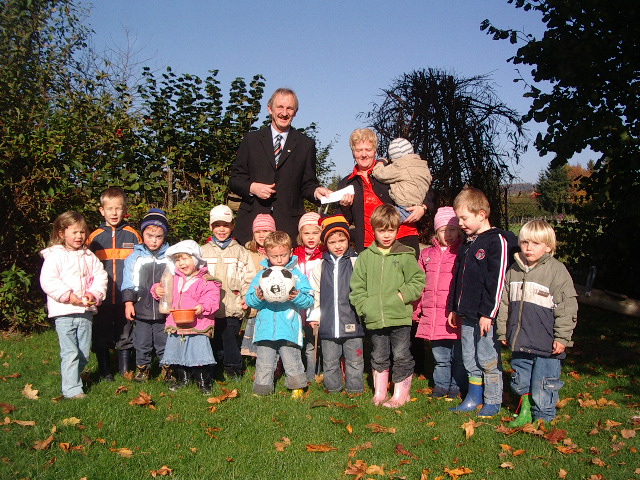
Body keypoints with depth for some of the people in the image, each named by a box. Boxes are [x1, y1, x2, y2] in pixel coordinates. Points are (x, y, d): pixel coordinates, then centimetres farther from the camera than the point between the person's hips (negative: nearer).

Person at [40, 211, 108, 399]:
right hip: (64, 312, -5)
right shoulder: (55, 256, -5)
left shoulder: (89, 256, 11)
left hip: (85, 311, 5)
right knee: (70, 352, -5)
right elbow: (48, 281, -13)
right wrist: (68, 295, -19)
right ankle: (72, 389, 1)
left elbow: (100, 276, 8)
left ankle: (73, 378, 30)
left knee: (84, 353, 11)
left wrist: (94, 294, -9)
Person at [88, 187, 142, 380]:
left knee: (126, 336, 8)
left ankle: (126, 372, 20)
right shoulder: (95, 237, 5)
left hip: (126, 297, -1)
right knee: (102, 338, 8)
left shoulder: (132, 235, 3)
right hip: (101, 297, 1)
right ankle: (105, 372, 22)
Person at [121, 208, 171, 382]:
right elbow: (128, 283, 6)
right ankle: (142, 369, 24)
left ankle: (167, 370, 21)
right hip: (141, 309, 1)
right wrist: (128, 302, -1)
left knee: (164, 343, 7)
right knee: (142, 344, 10)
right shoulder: (135, 257, 5)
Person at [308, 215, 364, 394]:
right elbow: (315, 292, 11)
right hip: (328, 323, 2)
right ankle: (332, 387, 25)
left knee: (354, 359, 6)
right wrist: (315, 316, 8)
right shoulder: (320, 267, 7)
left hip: (351, 322, -2)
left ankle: (355, 388, 18)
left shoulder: (356, 263, 0)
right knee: (329, 360, 12)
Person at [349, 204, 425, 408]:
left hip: (400, 317, -2)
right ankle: (379, 392, 28)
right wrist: (364, 306, -3)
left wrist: (403, 295, -12)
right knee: (379, 357, 15)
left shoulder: (405, 256, -1)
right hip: (375, 319, 3)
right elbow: (357, 286, 8)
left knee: (401, 356, 4)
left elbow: (418, 280, 0)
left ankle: (401, 394, 18)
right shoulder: (365, 257, 5)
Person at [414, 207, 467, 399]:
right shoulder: (427, 254, 11)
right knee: (440, 356, 15)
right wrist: (417, 310, 14)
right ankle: (441, 385, 28)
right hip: (433, 316, 4)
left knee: (458, 356, 7)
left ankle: (457, 387, 20)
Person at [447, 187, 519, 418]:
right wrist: (454, 308, 20)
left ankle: (493, 402, 12)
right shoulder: (467, 244, 15)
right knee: (469, 360, 14)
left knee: (488, 360, 0)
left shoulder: (497, 241, -11)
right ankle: (474, 399, 26)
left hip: (486, 316, -8)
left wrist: (488, 313, -18)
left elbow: (497, 281, -16)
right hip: (467, 315, 8)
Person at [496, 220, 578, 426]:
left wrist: (562, 338, -10)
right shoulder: (514, 270, 8)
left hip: (546, 345, -5)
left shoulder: (557, 270, -8)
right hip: (519, 342, 5)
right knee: (520, 383, 16)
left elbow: (567, 307, -8)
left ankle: (543, 418, 19)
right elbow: (504, 303, 15)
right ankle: (525, 412, 33)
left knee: (542, 387, 2)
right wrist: (503, 332, 15)